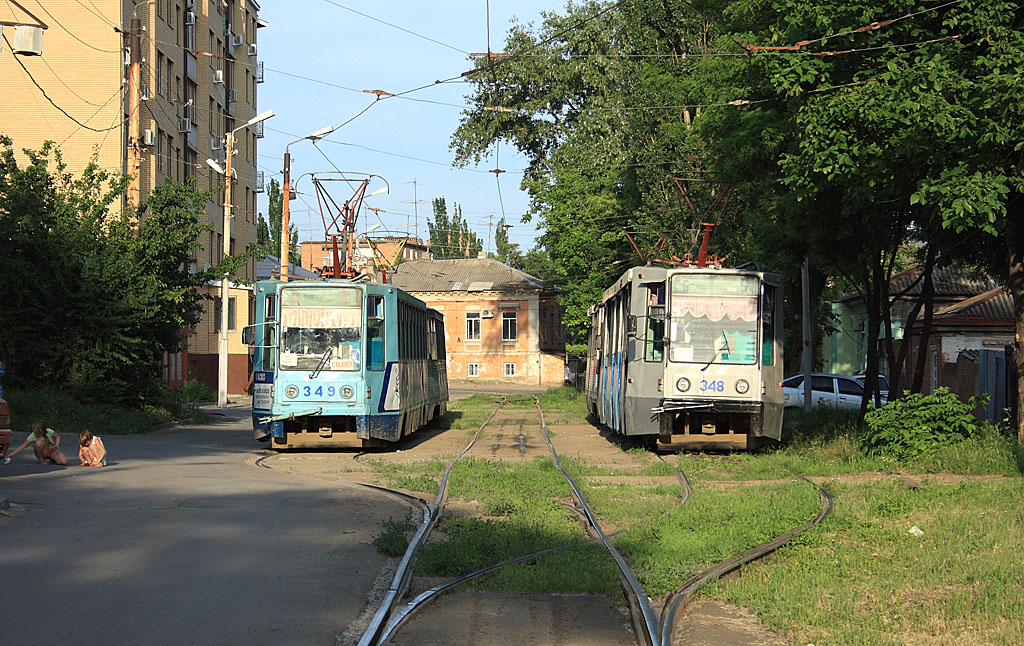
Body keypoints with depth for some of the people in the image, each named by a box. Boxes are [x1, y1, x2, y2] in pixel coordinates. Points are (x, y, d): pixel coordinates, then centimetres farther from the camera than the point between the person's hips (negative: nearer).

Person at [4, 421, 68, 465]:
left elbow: (57, 436, -1)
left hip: (52, 451, 1)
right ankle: (41, 459, -12)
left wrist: (57, 444, -22)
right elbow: (22, 447, -21)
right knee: (39, 442, -35)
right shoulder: (33, 436, -22)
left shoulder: (49, 432, -21)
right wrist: (9, 456, -28)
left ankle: (51, 459, 5)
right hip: (42, 453, -1)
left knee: (64, 462, -27)